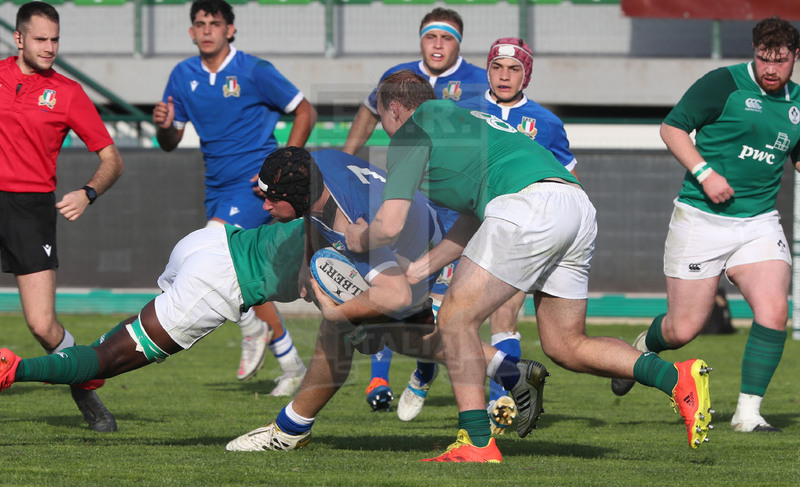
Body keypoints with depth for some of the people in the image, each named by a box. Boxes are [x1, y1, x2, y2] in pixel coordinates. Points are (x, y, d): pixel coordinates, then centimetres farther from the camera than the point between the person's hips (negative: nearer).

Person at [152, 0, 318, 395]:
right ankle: (292, 367, 18)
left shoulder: (254, 72, -9)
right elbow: (170, 143, 13)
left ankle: (253, 330, -2)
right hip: (218, 186, 7)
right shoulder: (183, 77, 7)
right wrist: (163, 125, -12)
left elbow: (305, 112, -2)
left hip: (254, 184, -7)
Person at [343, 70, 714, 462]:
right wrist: (415, 270, 40)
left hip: (529, 205, -9)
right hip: (580, 208, 9)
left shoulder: (411, 131, 10)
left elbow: (391, 226, 4)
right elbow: (473, 221, 38)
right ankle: (680, 379, 0)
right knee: (565, 346, 13)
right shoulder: (462, 120, 36)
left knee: (456, 318, 2)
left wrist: (359, 238, 26)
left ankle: (476, 443, -2)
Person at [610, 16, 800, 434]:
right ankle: (642, 350, 38)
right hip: (701, 221, -4)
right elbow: (672, 127, -6)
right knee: (683, 330, 1)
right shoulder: (724, 83, -8)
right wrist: (704, 172, -18)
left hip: (759, 222, 4)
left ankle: (748, 413, -7)